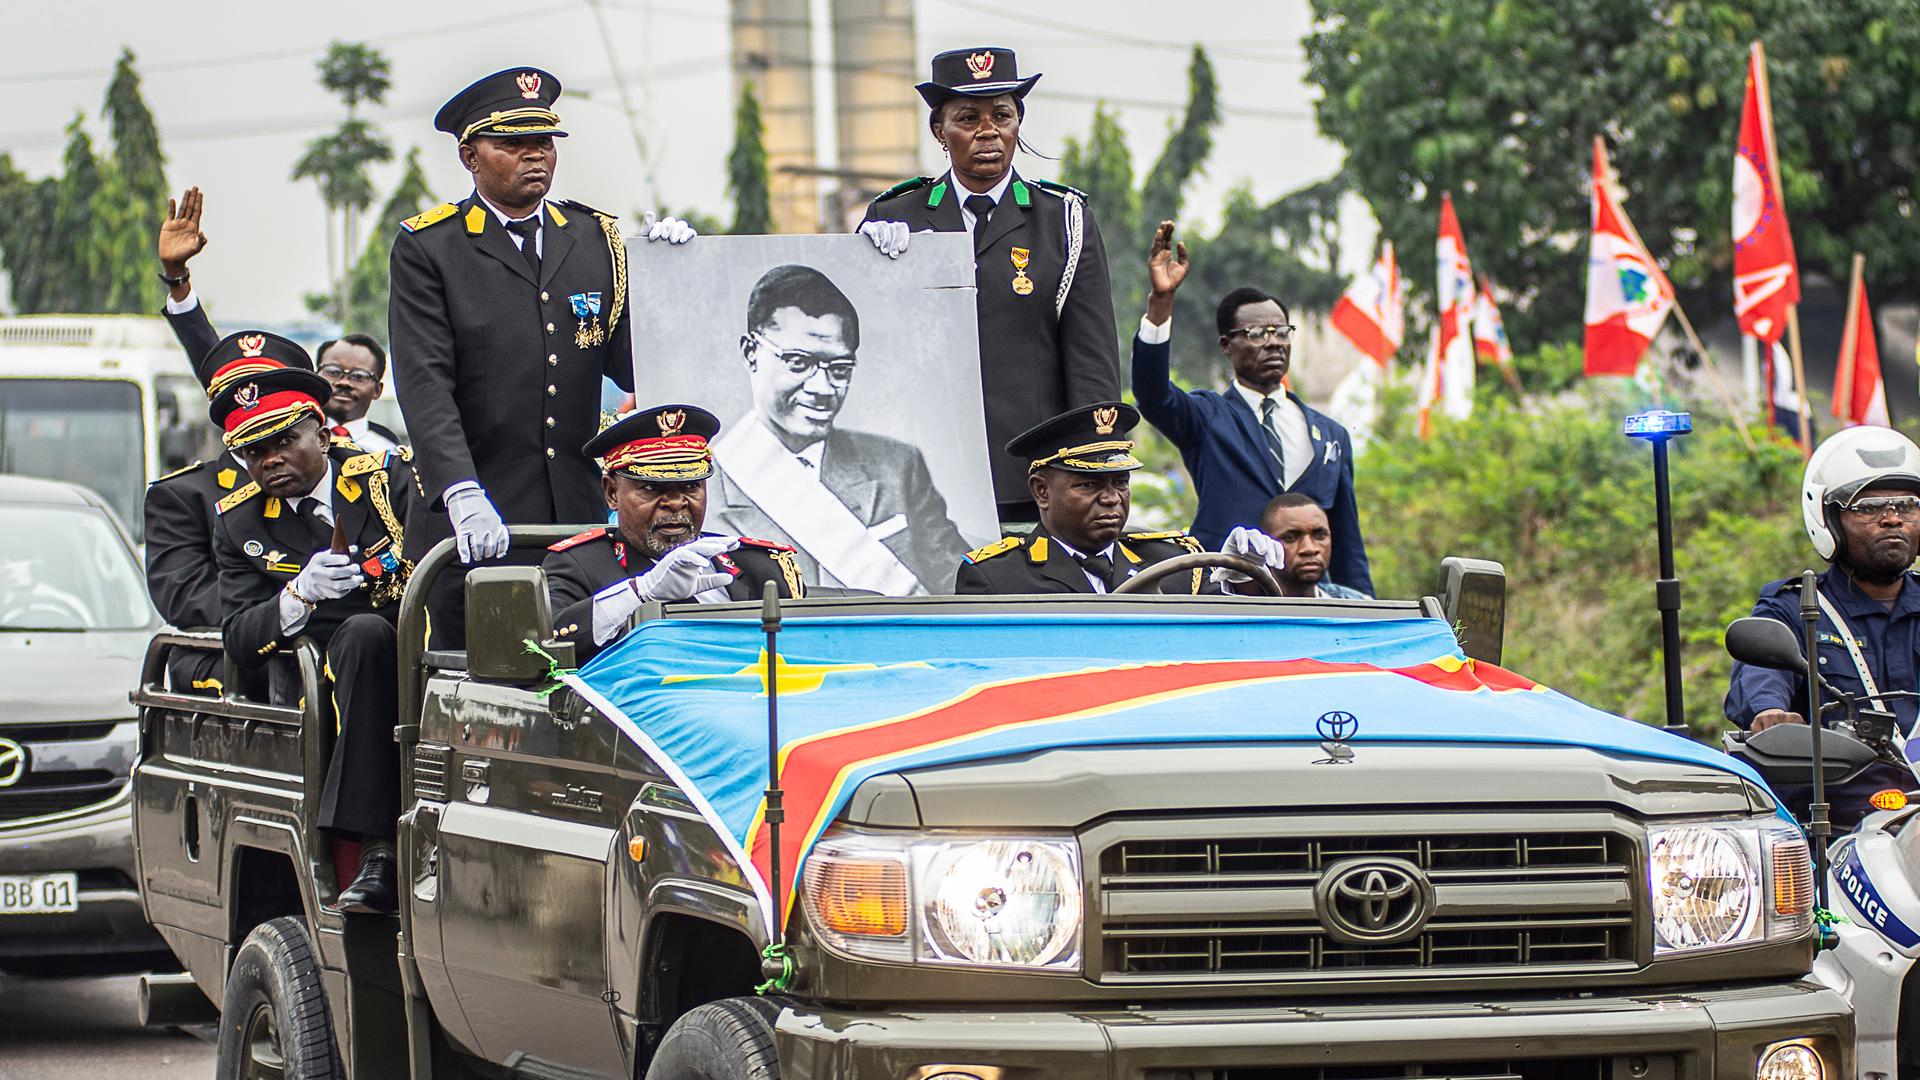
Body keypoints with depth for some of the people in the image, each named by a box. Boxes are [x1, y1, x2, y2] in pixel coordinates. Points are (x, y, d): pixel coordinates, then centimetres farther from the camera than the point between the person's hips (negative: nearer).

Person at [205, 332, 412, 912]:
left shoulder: (386, 478, 6)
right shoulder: (240, 524, 13)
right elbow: (238, 641, 1)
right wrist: (301, 595, -17)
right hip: (317, 684, 0)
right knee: (364, 633, -33)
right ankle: (376, 853, -41)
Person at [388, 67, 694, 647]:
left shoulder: (597, 240, 13)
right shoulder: (428, 249, 2)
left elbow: (632, 369, 10)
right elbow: (425, 387, -9)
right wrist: (463, 498, -23)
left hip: (579, 520, 3)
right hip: (470, 530, -3)